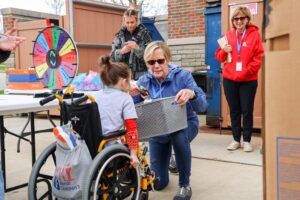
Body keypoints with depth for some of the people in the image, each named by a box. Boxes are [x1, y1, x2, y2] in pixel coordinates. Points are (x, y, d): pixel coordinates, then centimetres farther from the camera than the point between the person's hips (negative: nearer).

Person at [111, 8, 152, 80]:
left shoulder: (144, 34, 1)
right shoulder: (119, 35, 7)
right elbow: (113, 56, 4)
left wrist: (138, 48, -21)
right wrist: (121, 52, -17)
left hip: (141, 75, -2)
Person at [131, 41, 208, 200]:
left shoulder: (183, 76, -20)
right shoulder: (143, 81, -12)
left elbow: (202, 105, -27)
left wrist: (192, 94, -49)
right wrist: (132, 96, -36)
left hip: (184, 125, -3)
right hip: (157, 130, 3)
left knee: (179, 137, -42)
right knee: (159, 184, 8)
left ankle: (184, 185, -18)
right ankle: (167, 158, 45)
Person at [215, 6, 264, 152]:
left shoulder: (254, 35, -2)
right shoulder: (228, 35, 8)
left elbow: (258, 58, -6)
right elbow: (219, 57, 12)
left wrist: (246, 72, -15)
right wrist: (224, 51, -9)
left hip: (248, 80, -3)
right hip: (229, 79, 3)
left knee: (247, 111, 1)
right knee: (234, 110, 9)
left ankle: (247, 141, 13)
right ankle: (236, 140, 19)